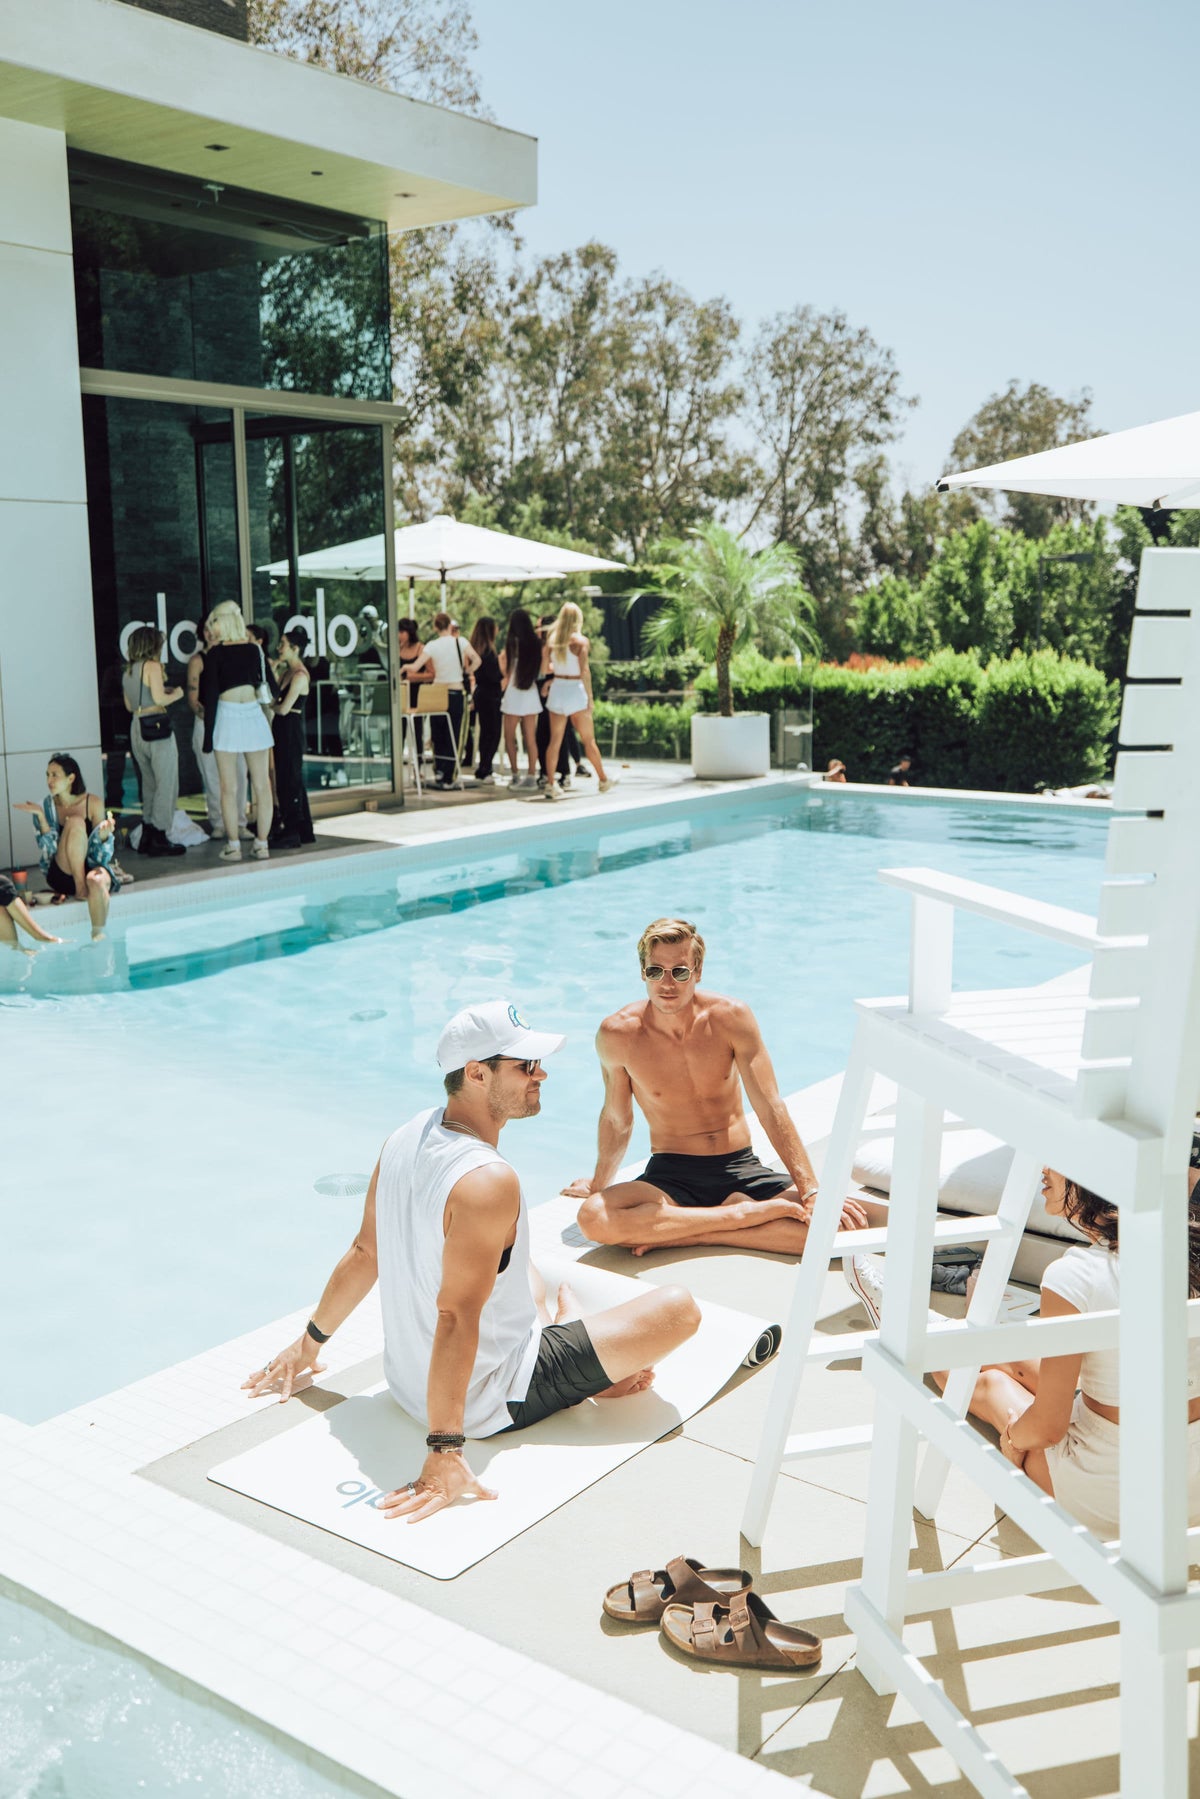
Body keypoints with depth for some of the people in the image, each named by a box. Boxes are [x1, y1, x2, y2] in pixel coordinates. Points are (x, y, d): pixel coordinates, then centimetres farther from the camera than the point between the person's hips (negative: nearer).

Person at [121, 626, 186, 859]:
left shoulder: (128, 670, 15)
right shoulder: (152, 666, -8)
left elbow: (129, 706, 19)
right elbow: (159, 699, -17)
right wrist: (176, 694, 3)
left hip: (137, 728, 8)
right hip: (156, 727, -8)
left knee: (149, 785, 16)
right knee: (167, 786, -4)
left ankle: (147, 837, 17)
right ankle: (159, 839, -6)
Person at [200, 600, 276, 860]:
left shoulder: (216, 652, -3)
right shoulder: (255, 649, 7)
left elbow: (210, 694, -5)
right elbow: (272, 688, 10)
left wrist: (208, 733, -2)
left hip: (227, 715, -3)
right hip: (255, 715, 3)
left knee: (229, 787, 3)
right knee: (262, 785, 6)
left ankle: (233, 846, 3)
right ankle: (262, 844, 7)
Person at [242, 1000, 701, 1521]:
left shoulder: (406, 1138, -5)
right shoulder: (488, 1182, -31)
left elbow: (364, 1253, 5)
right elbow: (455, 1317, -35)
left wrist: (310, 1342, 18)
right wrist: (443, 1452, -34)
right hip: (492, 1401, -9)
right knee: (678, 1309, -7)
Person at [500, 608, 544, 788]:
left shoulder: (512, 642, -10)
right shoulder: (536, 642, 2)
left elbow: (506, 671, -9)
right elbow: (542, 667, 10)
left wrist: (501, 658, 9)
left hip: (513, 693, -4)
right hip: (531, 692, 4)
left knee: (509, 737, 6)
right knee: (531, 738, 6)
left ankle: (515, 775, 4)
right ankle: (532, 775, 6)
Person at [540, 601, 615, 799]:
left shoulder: (551, 640, 3)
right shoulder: (580, 640, -8)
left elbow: (545, 669, 4)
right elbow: (584, 671, -12)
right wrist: (590, 697, -7)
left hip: (557, 690, 4)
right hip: (575, 690, -3)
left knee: (555, 740, 5)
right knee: (589, 740, 6)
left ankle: (551, 784, 1)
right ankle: (603, 781, 17)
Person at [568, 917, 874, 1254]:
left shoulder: (731, 1017, -9)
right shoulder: (618, 1034, -9)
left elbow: (771, 1110, -9)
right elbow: (617, 1120, 8)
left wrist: (812, 1192, -17)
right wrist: (597, 1186, 21)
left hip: (741, 1169, 1)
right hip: (669, 1175, -1)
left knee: (844, 1221, -24)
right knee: (593, 1218, -34)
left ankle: (686, 1236, -18)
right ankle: (746, 1214, -22)